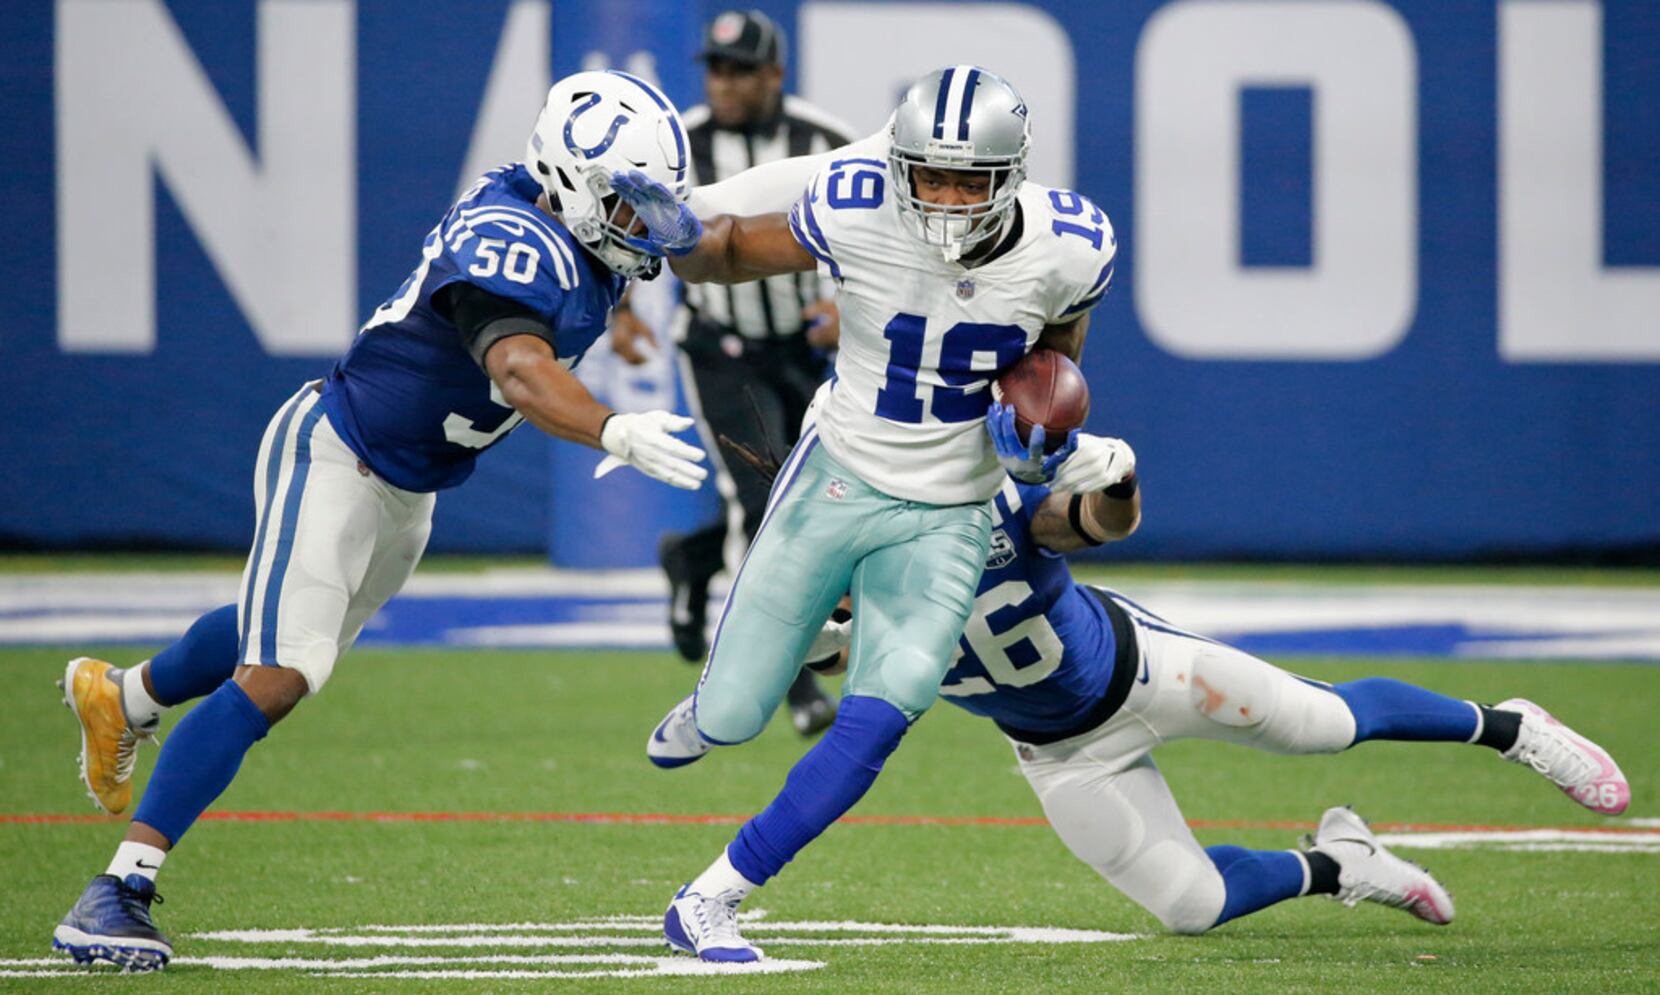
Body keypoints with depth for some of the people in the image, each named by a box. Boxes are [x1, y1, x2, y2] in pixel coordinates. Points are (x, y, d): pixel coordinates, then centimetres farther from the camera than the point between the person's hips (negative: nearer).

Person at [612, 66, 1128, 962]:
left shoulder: (1066, 249, -16)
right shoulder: (855, 215, -22)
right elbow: (735, 251, -4)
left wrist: (1048, 433, -10)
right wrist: (681, 240, -26)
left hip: (944, 519, 0)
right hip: (837, 480, 0)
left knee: (874, 727, -14)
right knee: (733, 716, 2)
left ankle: (707, 906, 0)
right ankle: (710, 711, 43)